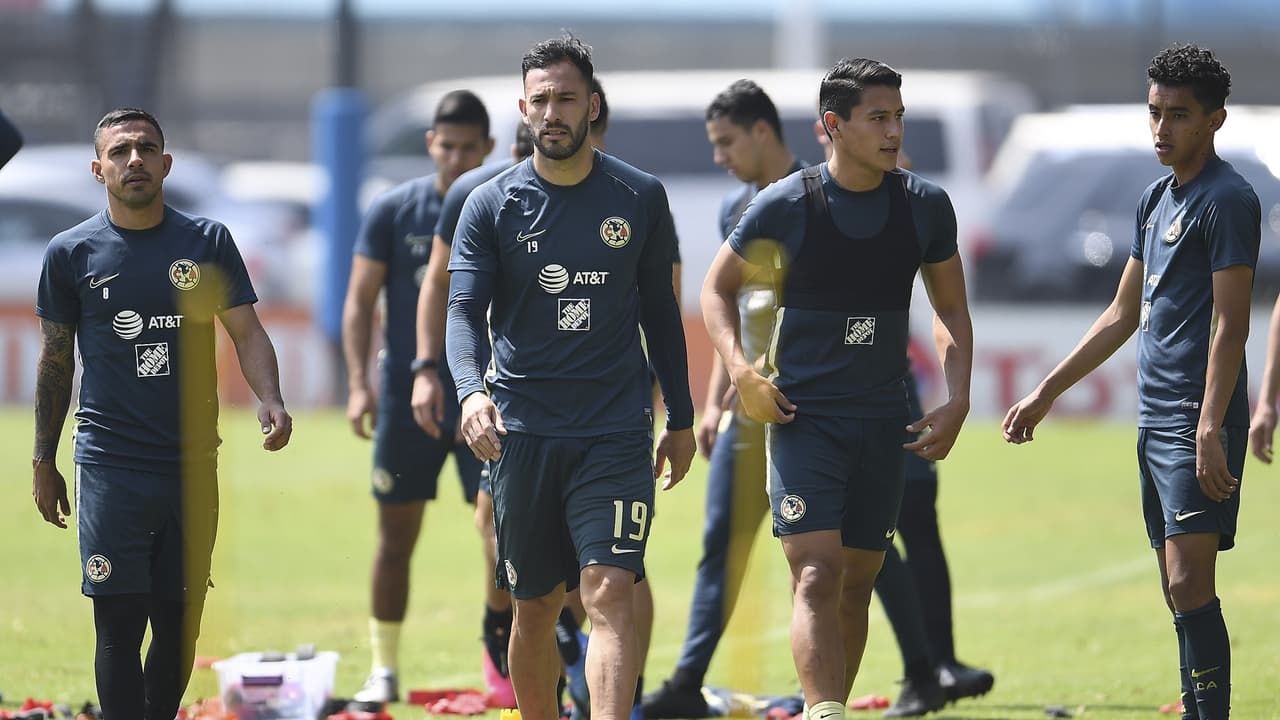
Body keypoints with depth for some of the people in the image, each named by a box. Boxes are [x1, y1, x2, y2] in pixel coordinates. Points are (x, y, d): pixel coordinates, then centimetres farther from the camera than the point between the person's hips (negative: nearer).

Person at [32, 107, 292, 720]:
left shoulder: (207, 242, 6)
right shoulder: (72, 253, 3)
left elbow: (247, 332, 6)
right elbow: (55, 361, 10)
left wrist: (270, 403, -13)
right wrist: (43, 463, 10)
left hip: (193, 462, 2)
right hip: (111, 465, -2)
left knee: (180, 622, 6)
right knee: (119, 623, -7)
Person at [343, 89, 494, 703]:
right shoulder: (393, 211, -1)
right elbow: (360, 299, 1)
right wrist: (359, 383, -10)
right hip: (407, 397, 0)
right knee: (397, 536, 4)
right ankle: (383, 669, 14)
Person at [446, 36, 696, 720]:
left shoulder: (641, 198, 6)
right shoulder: (491, 205, 3)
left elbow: (659, 311, 14)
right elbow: (464, 311, -3)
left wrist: (680, 418, 15)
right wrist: (471, 390, -23)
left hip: (617, 431, -1)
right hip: (523, 431, 1)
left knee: (610, 593, -15)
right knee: (535, 607, 7)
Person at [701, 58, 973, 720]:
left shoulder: (925, 205, 3)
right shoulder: (785, 204, -7)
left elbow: (951, 310, 14)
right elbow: (717, 287, 6)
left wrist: (957, 400, 2)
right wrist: (741, 371, -9)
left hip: (883, 419, 4)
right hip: (802, 416, -4)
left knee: (857, 583, 8)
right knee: (817, 575, -16)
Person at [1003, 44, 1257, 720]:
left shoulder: (1227, 200, -9)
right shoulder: (1157, 199, 18)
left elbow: (1230, 325, -16)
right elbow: (1124, 314, 25)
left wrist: (1209, 430, -23)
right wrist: (1044, 394, 25)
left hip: (1199, 423, -9)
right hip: (1155, 422, 9)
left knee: (1190, 586, -15)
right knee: (1179, 590, 8)